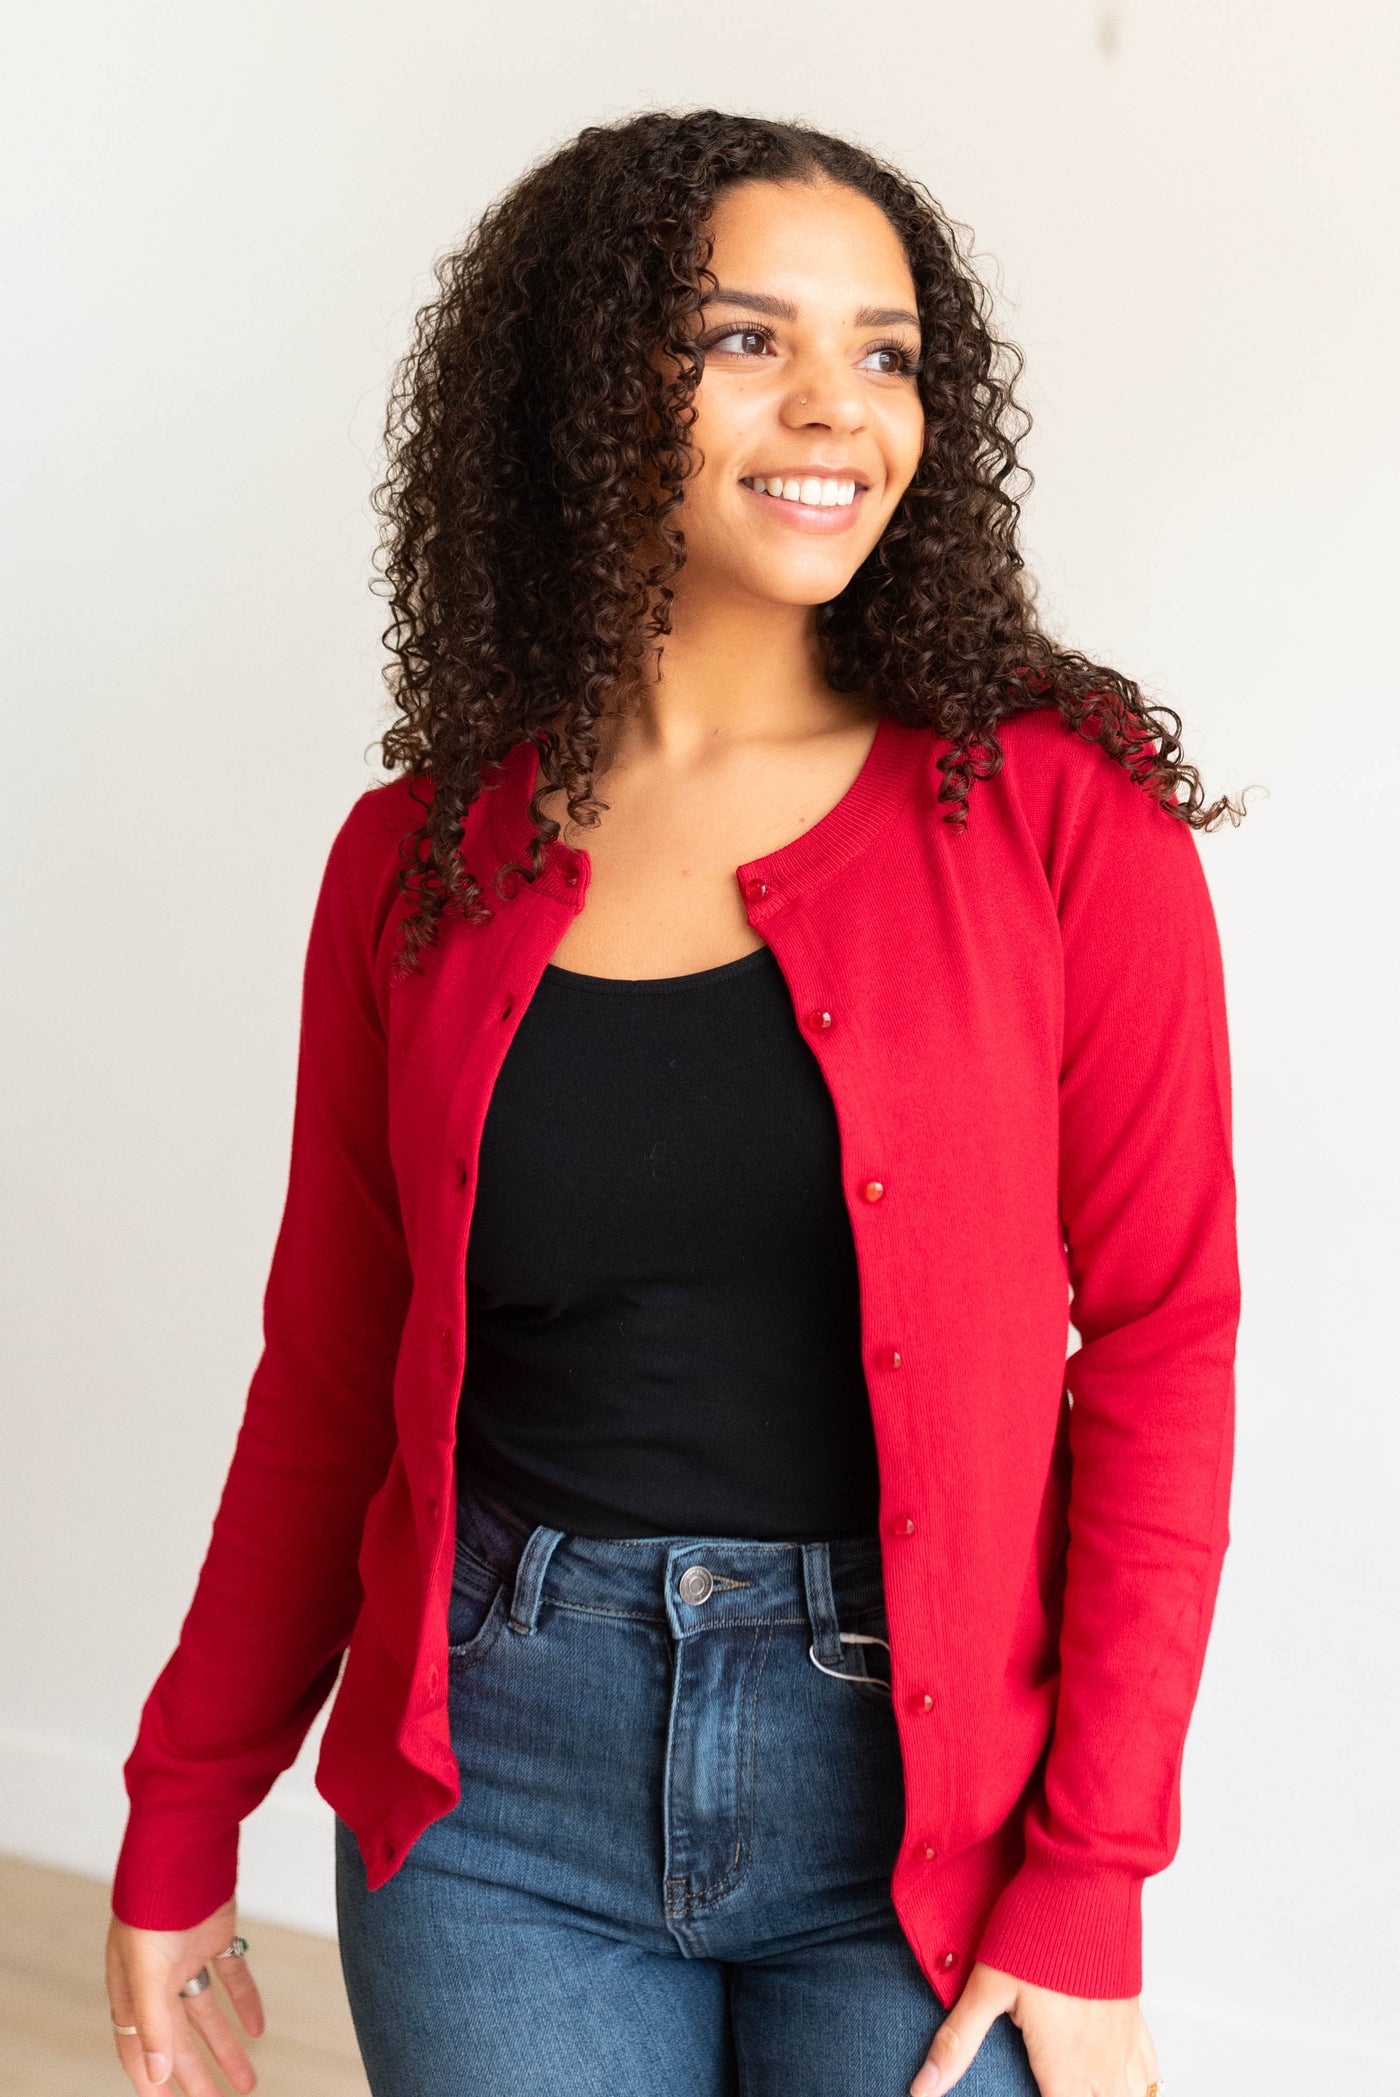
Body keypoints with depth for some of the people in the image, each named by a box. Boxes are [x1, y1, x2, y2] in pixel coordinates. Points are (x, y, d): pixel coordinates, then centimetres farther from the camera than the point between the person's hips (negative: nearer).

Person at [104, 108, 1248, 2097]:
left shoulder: (1059, 813, -6)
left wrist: (1090, 1887, -10)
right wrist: (179, 1829, 8)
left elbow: (1159, 1346, -6)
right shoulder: (421, 855, 0)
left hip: (922, 1785, -1)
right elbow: (330, 1370, 6)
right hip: (499, 1789, 2)